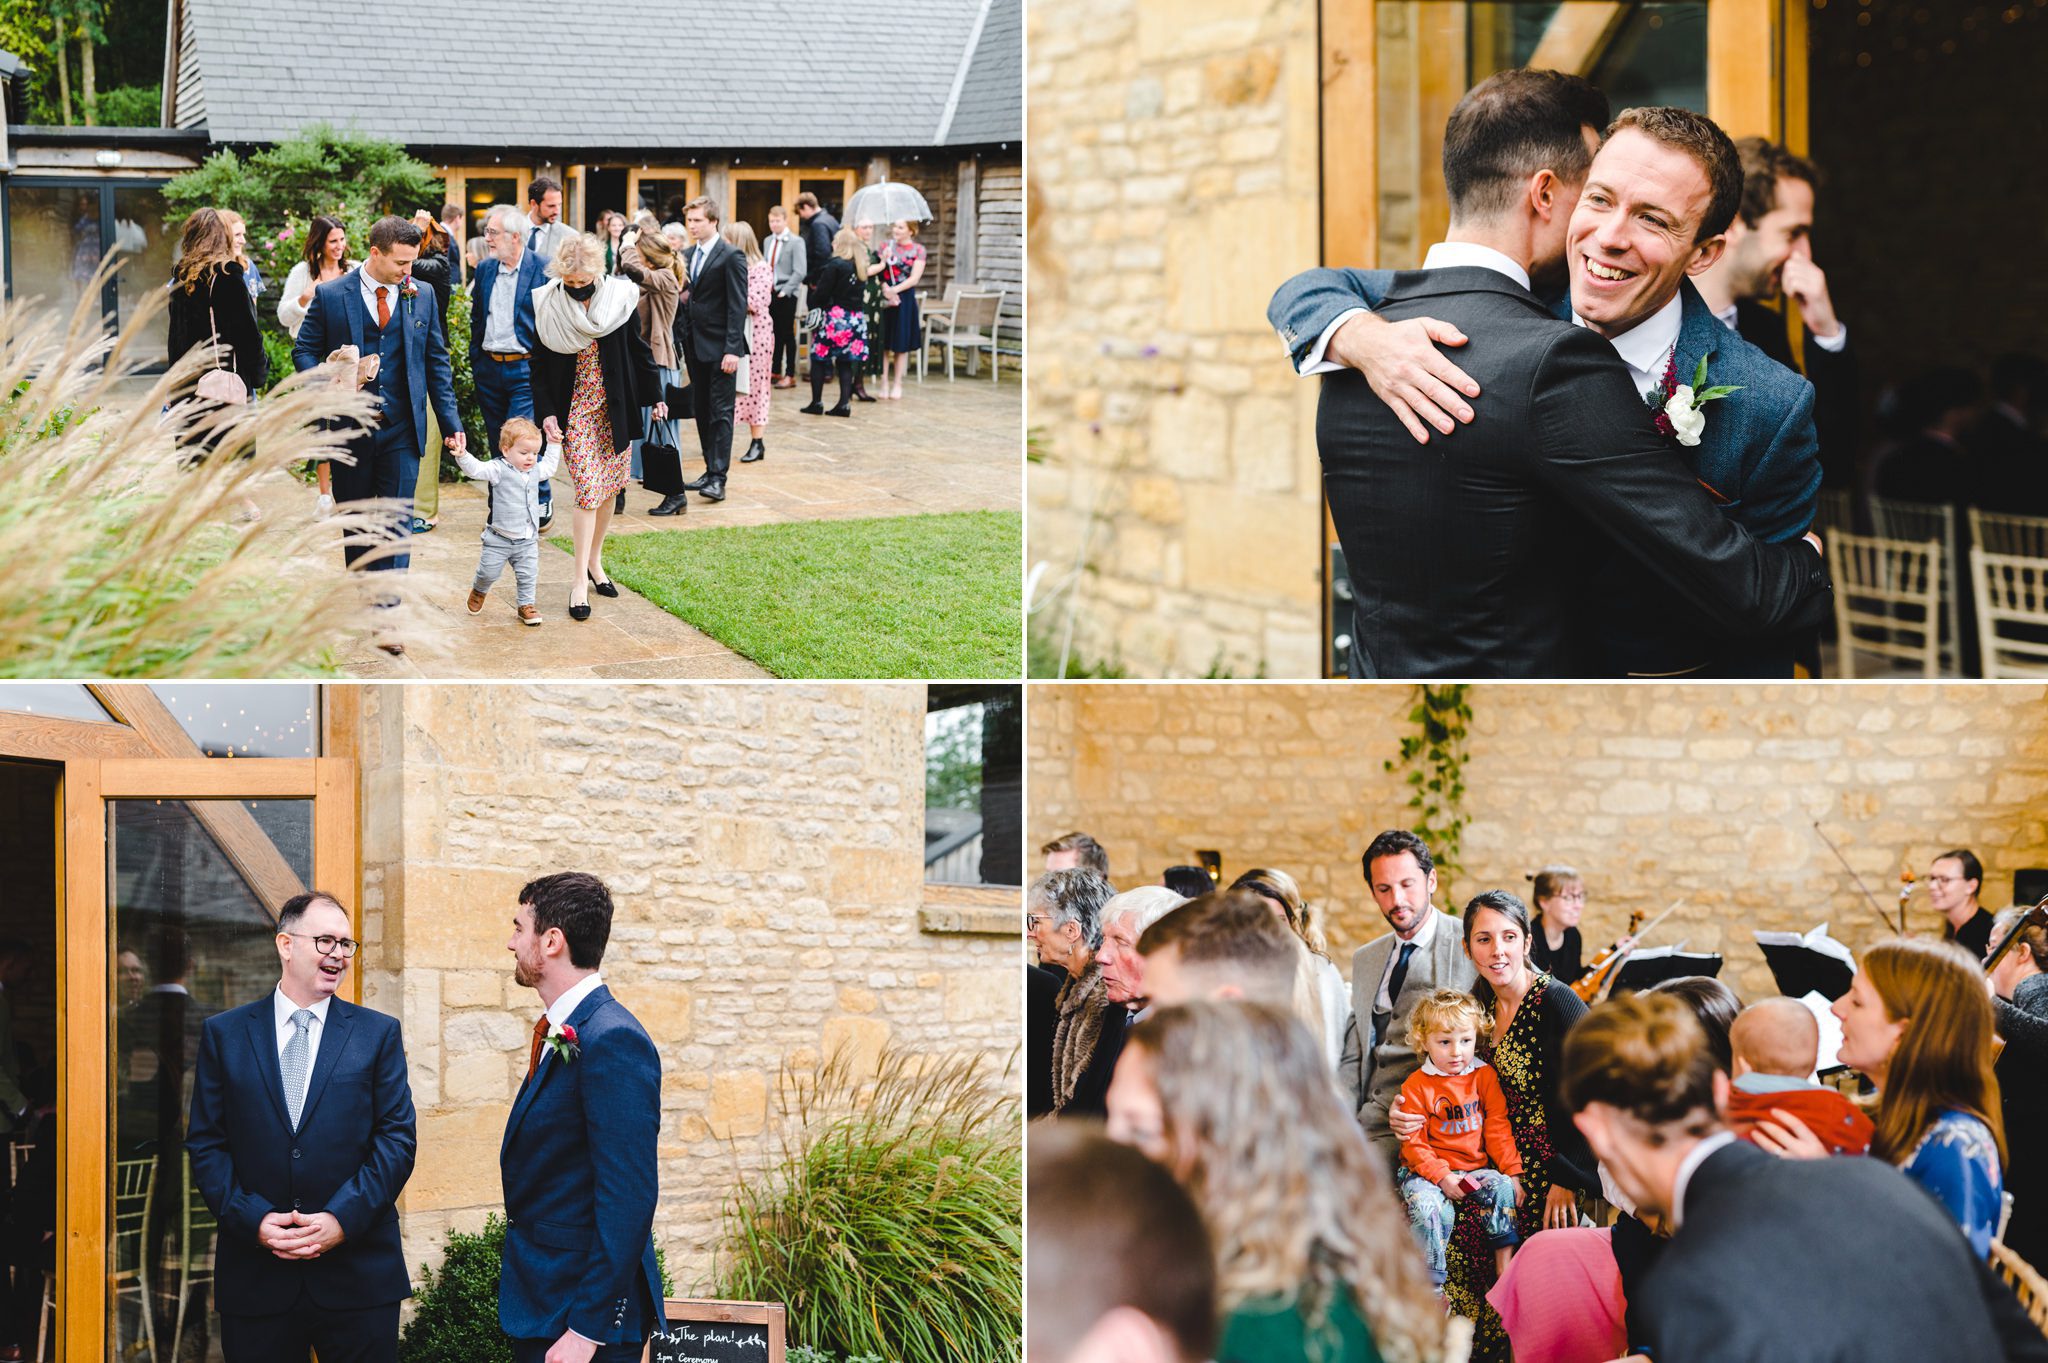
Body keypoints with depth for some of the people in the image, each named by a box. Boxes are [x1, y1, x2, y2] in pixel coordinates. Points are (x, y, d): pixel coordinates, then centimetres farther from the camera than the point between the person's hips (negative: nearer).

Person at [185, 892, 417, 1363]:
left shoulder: (378, 1033, 6)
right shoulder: (224, 1034, 7)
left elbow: (397, 1139, 0)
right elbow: (206, 1144, 3)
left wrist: (342, 1218, -12)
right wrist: (253, 1219, -11)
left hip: (359, 1275, 0)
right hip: (255, 1277, 0)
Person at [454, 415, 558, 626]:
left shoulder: (535, 471, 6)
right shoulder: (498, 470, -15)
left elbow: (549, 466, 28)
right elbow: (475, 469, -27)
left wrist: (554, 445, 29)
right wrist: (462, 455, -43)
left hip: (527, 539, 4)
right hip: (499, 538, -4)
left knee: (528, 575, 3)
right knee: (489, 571, 8)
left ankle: (527, 605, 19)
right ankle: (479, 591, 39)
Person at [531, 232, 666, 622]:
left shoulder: (619, 297, -5)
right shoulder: (547, 305, -8)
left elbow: (638, 349, 5)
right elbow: (539, 366, -2)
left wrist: (654, 396, 9)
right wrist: (546, 412, -9)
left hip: (615, 409, 3)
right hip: (575, 410, -3)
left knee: (610, 487, 8)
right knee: (588, 490, -10)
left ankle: (594, 561, 26)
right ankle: (581, 580, -5)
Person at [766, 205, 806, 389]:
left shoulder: (796, 242, -7)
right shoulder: (768, 241, 11)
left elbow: (800, 272, -12)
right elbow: (765, 266, 15)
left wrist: (785, 291, -15)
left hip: (786, 294, -5)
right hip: (770, 292, 5)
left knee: (787, 334, -1)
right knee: (774, 333, 9)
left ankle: (790, 375, 4)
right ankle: (776, 372, 18)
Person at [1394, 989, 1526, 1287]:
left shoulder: (1484, 1076, 4)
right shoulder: (1416, 1086, -6)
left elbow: (1498, 1128, 4)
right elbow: (1413, 1143, -7)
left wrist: (1512, 1172, -5)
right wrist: (1442, 1177, -18)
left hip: (1475, 1168, 3)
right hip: (1427, 1171, -3)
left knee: (1502, 1186, -23)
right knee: (1427, 1206, -30)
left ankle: (1505, 1268, -14)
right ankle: (1431, 1287, -23)